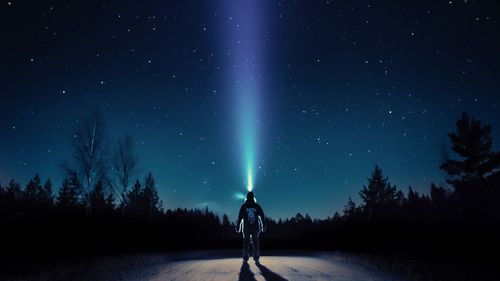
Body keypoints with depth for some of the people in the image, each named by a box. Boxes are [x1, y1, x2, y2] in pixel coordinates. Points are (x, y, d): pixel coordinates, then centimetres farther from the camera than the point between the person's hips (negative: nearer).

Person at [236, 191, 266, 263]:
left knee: (246, 243, 7)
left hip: (246, 228, 0)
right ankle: (256, 258, 4)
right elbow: (262, 216, 1)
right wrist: (263, 226, 7)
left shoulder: (244, 206, -1)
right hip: (255, 228, 1)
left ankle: (245, 258, 4)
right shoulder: (257, 206, 1)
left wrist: (238, 226, 1)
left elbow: (240, 217, -4)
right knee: (255, 243, 8)